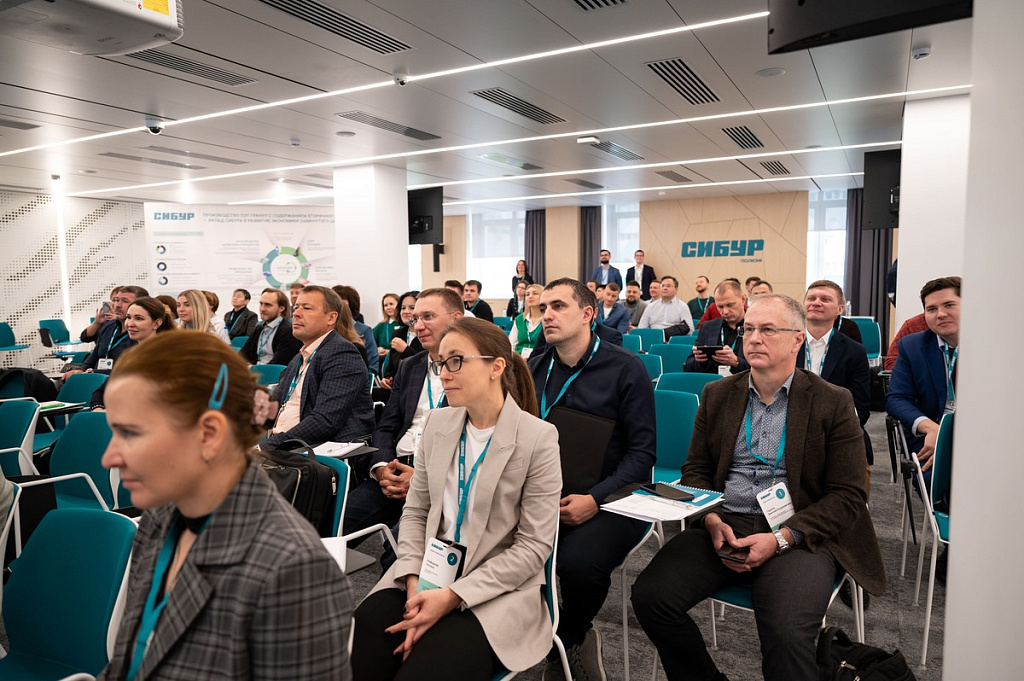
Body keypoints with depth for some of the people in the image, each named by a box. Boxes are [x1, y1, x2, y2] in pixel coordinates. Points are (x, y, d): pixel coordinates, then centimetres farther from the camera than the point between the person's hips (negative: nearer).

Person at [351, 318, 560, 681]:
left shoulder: (538, 438, -11)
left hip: (496, 589, -4)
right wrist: (415, 581, -9)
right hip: (428, 574, 4)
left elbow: (534, 545, -11)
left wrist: (453, 596, -17)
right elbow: (415, 511, 9)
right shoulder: (438, 423, 5)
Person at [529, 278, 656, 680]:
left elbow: (641, 451, -6)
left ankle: (567, 640, 5)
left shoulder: (625, 369, -2)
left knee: (579, 560, -33)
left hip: (611, 498, -4)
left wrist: (595, 499, -18)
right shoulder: (535, 368, 11)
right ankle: (577, 638, 4)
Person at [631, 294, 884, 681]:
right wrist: (713, 521, -6)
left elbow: (848, 496, -2)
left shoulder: (833, 404, 2)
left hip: (797, 535, -3)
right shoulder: (717, 395, 13)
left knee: (787, 633, -31)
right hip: (724, 525, 4)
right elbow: (696, 470, 14)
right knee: (650, 596, -16)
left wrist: (781, 538, -14)